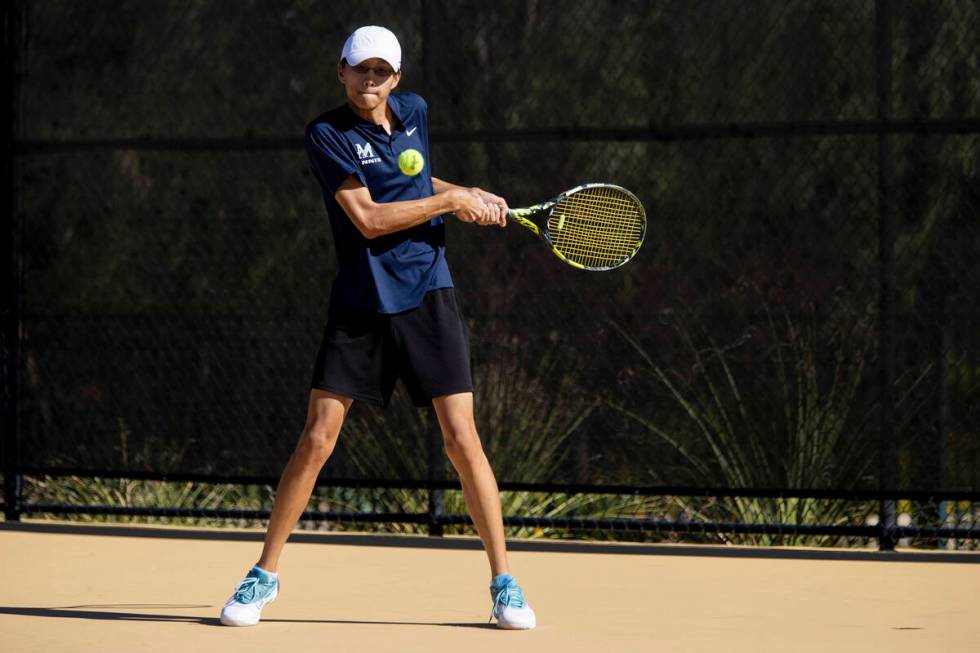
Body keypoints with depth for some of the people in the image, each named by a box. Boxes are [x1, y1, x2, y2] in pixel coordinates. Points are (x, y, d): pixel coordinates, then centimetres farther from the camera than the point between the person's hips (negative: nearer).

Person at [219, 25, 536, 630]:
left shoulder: (415, 111, 7)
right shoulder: (327, 134, -9)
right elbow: (366, 217, -18)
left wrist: (473, 195, 12)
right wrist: (452, 201, -13)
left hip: (427, 296, 3)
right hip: (360, 303, -3)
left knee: (462, 436, -3)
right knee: (317, 439, -4)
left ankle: (505, 584, 4)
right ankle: (265, 575, 10)